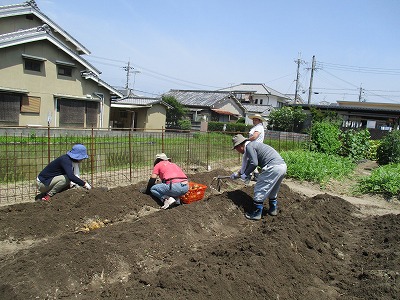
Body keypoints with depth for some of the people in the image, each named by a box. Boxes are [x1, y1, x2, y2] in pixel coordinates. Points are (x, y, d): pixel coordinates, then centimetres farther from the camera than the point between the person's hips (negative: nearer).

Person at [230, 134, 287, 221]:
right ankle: (273, 209, 38)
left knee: (259, 189, 2)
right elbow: (249, 164, 37)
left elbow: (254, 163, -15)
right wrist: (237, 174, 47)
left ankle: (257, 213, 11)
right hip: (283, 166, 10)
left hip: (273, 167, -10)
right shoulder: (253, 146, 27)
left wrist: (245, 174, 0)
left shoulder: (249, 146, -4)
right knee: (272, 190, 26)